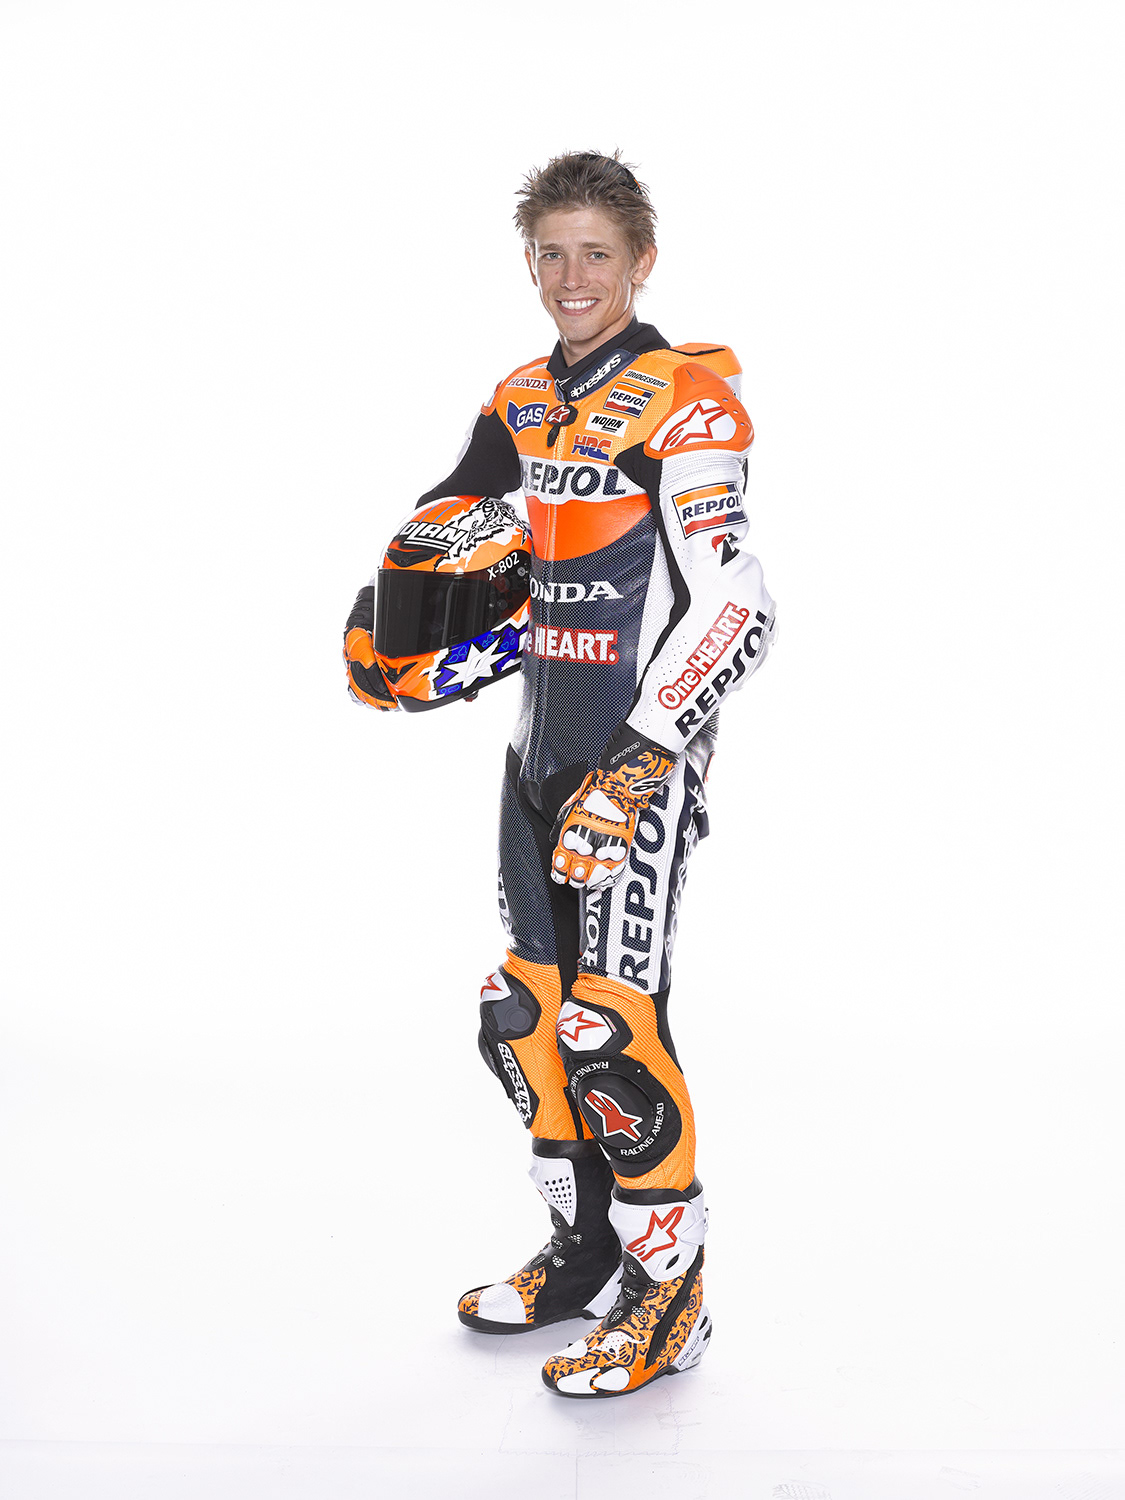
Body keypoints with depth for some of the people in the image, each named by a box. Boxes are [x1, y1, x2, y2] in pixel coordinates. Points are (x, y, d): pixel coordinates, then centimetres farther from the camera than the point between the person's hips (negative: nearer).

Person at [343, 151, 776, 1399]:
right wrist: (386, 616, 3)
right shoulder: (522, 405, 13)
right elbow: (450, 520, 24)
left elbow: (736, 611, -18)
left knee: (612, 1026, -9)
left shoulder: (689, 404, -11)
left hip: (644, 755, -8)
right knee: (527, 1011, 12)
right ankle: (586, 1252, 30)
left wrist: (640, 767, -24)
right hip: (543, 745, 8)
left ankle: (670, 1296, 10)